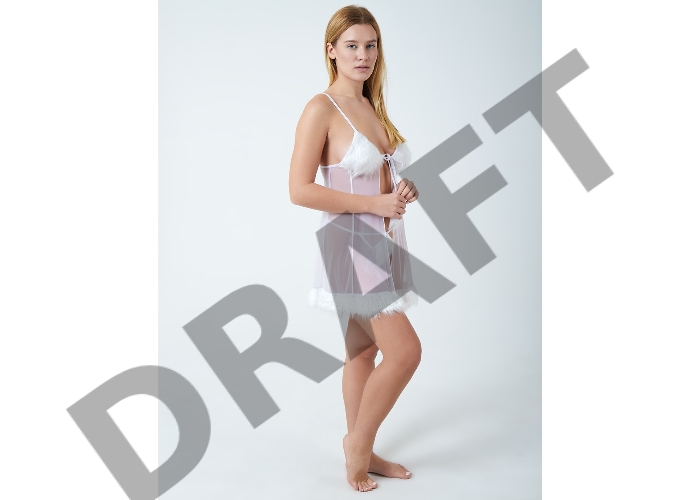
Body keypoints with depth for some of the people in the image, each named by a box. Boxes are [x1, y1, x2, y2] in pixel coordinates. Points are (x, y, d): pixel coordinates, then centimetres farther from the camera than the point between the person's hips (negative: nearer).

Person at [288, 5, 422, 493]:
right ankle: (358, 442, 13)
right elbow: (300, 190, -18)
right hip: (350, 241, -8)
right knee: (406, 350, -10)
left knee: (364, 351, 14)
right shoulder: (321, 109, -11)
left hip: (384, 241, 8)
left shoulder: (373, 107, 13)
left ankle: (363, 453, 28)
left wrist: (405, 191, 0)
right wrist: (375, 203, -18)